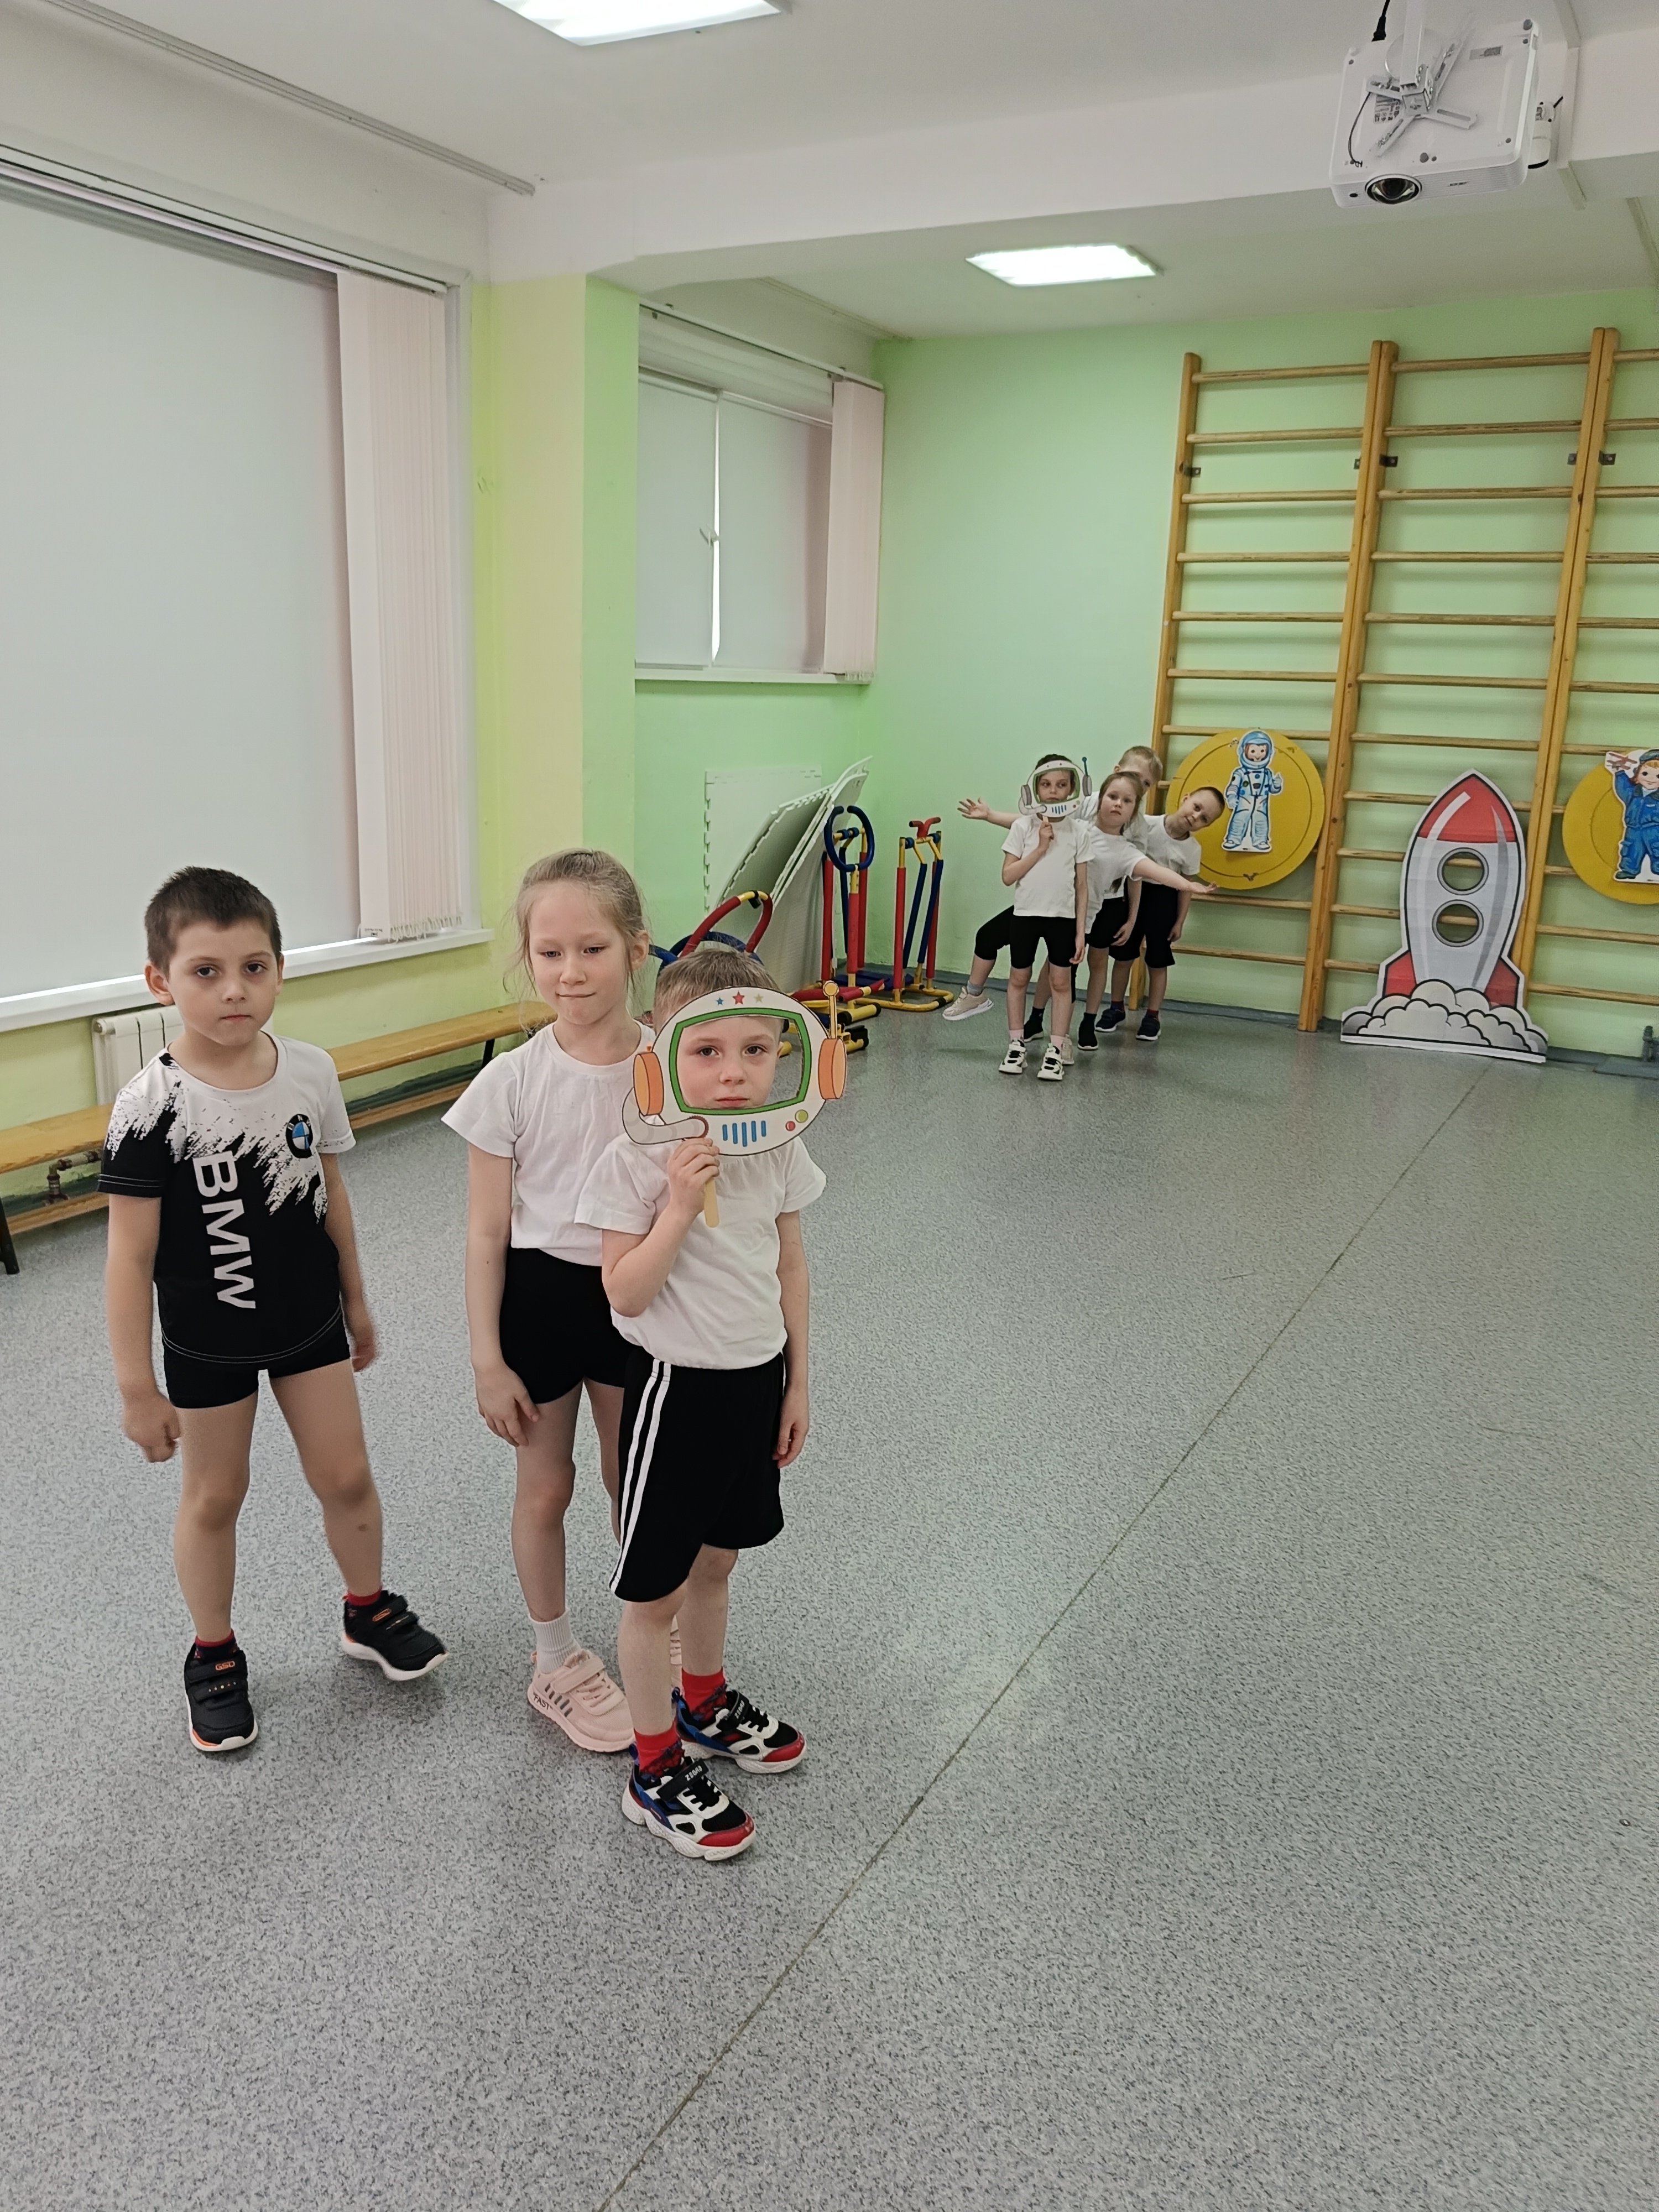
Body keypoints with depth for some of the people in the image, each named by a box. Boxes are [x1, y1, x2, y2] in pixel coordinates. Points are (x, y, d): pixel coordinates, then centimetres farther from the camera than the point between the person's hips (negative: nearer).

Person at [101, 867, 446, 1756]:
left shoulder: (311, 1072, -10)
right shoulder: (151, 1107, -22)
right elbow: (130, 1256, -17)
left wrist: (355, 1302, 12)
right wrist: (137, 1387, -13)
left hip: (309, 1323, 3)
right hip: (207, 1344, -3)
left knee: (345, 1477, 11)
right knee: (214, 1496, 14)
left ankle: (369, 1610, 37)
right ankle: (214, 1657, 35)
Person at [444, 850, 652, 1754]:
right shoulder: (510, 1083, -15)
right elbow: (487, 1235, -8)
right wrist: (488, 1360, -7)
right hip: (541, 1297, -1)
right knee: (545, 1486, 14)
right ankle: (557, 1662, 36)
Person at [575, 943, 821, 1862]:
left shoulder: (779, 1148, -4)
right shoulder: (636, 1160, -19)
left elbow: (790, 1266, 6)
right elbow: (626, 1294, -18)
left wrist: (797, 1382, 10)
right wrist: (680, 1206, -30)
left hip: (757, 1380, 5)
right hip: (677, 1386, -5)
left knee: (715, 1560, 24)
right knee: (657, 1588, 8)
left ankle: (704, 1705, 48)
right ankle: (656, 1772, 26)